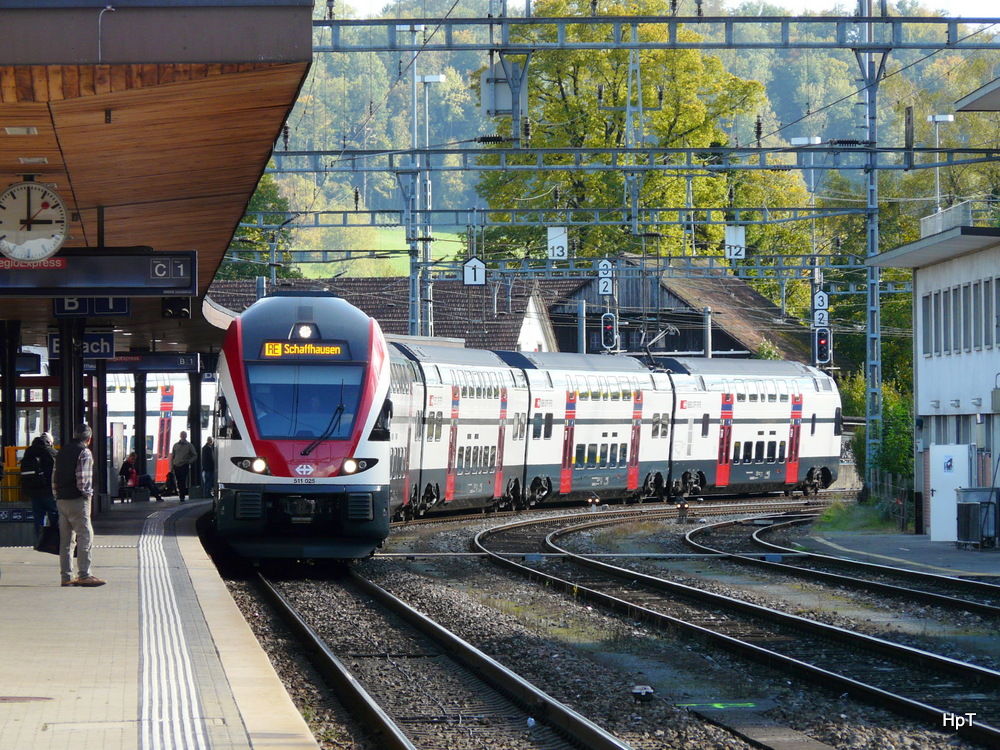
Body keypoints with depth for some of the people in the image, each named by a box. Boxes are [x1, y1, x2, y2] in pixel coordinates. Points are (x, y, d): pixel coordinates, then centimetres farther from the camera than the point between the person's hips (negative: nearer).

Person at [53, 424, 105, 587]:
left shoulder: (62, 451, 14)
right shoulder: (84, 453, -8)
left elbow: (54, 477, 14)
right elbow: (82, 480, -17)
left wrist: (57, 495, 17)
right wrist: (88, 494, -3)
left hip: (61, 500, 7)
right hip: (77, 500, -7)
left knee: (65, 539, 9)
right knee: (85, 537, -5)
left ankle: (66, 576, 11)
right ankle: (84, 575, -11)